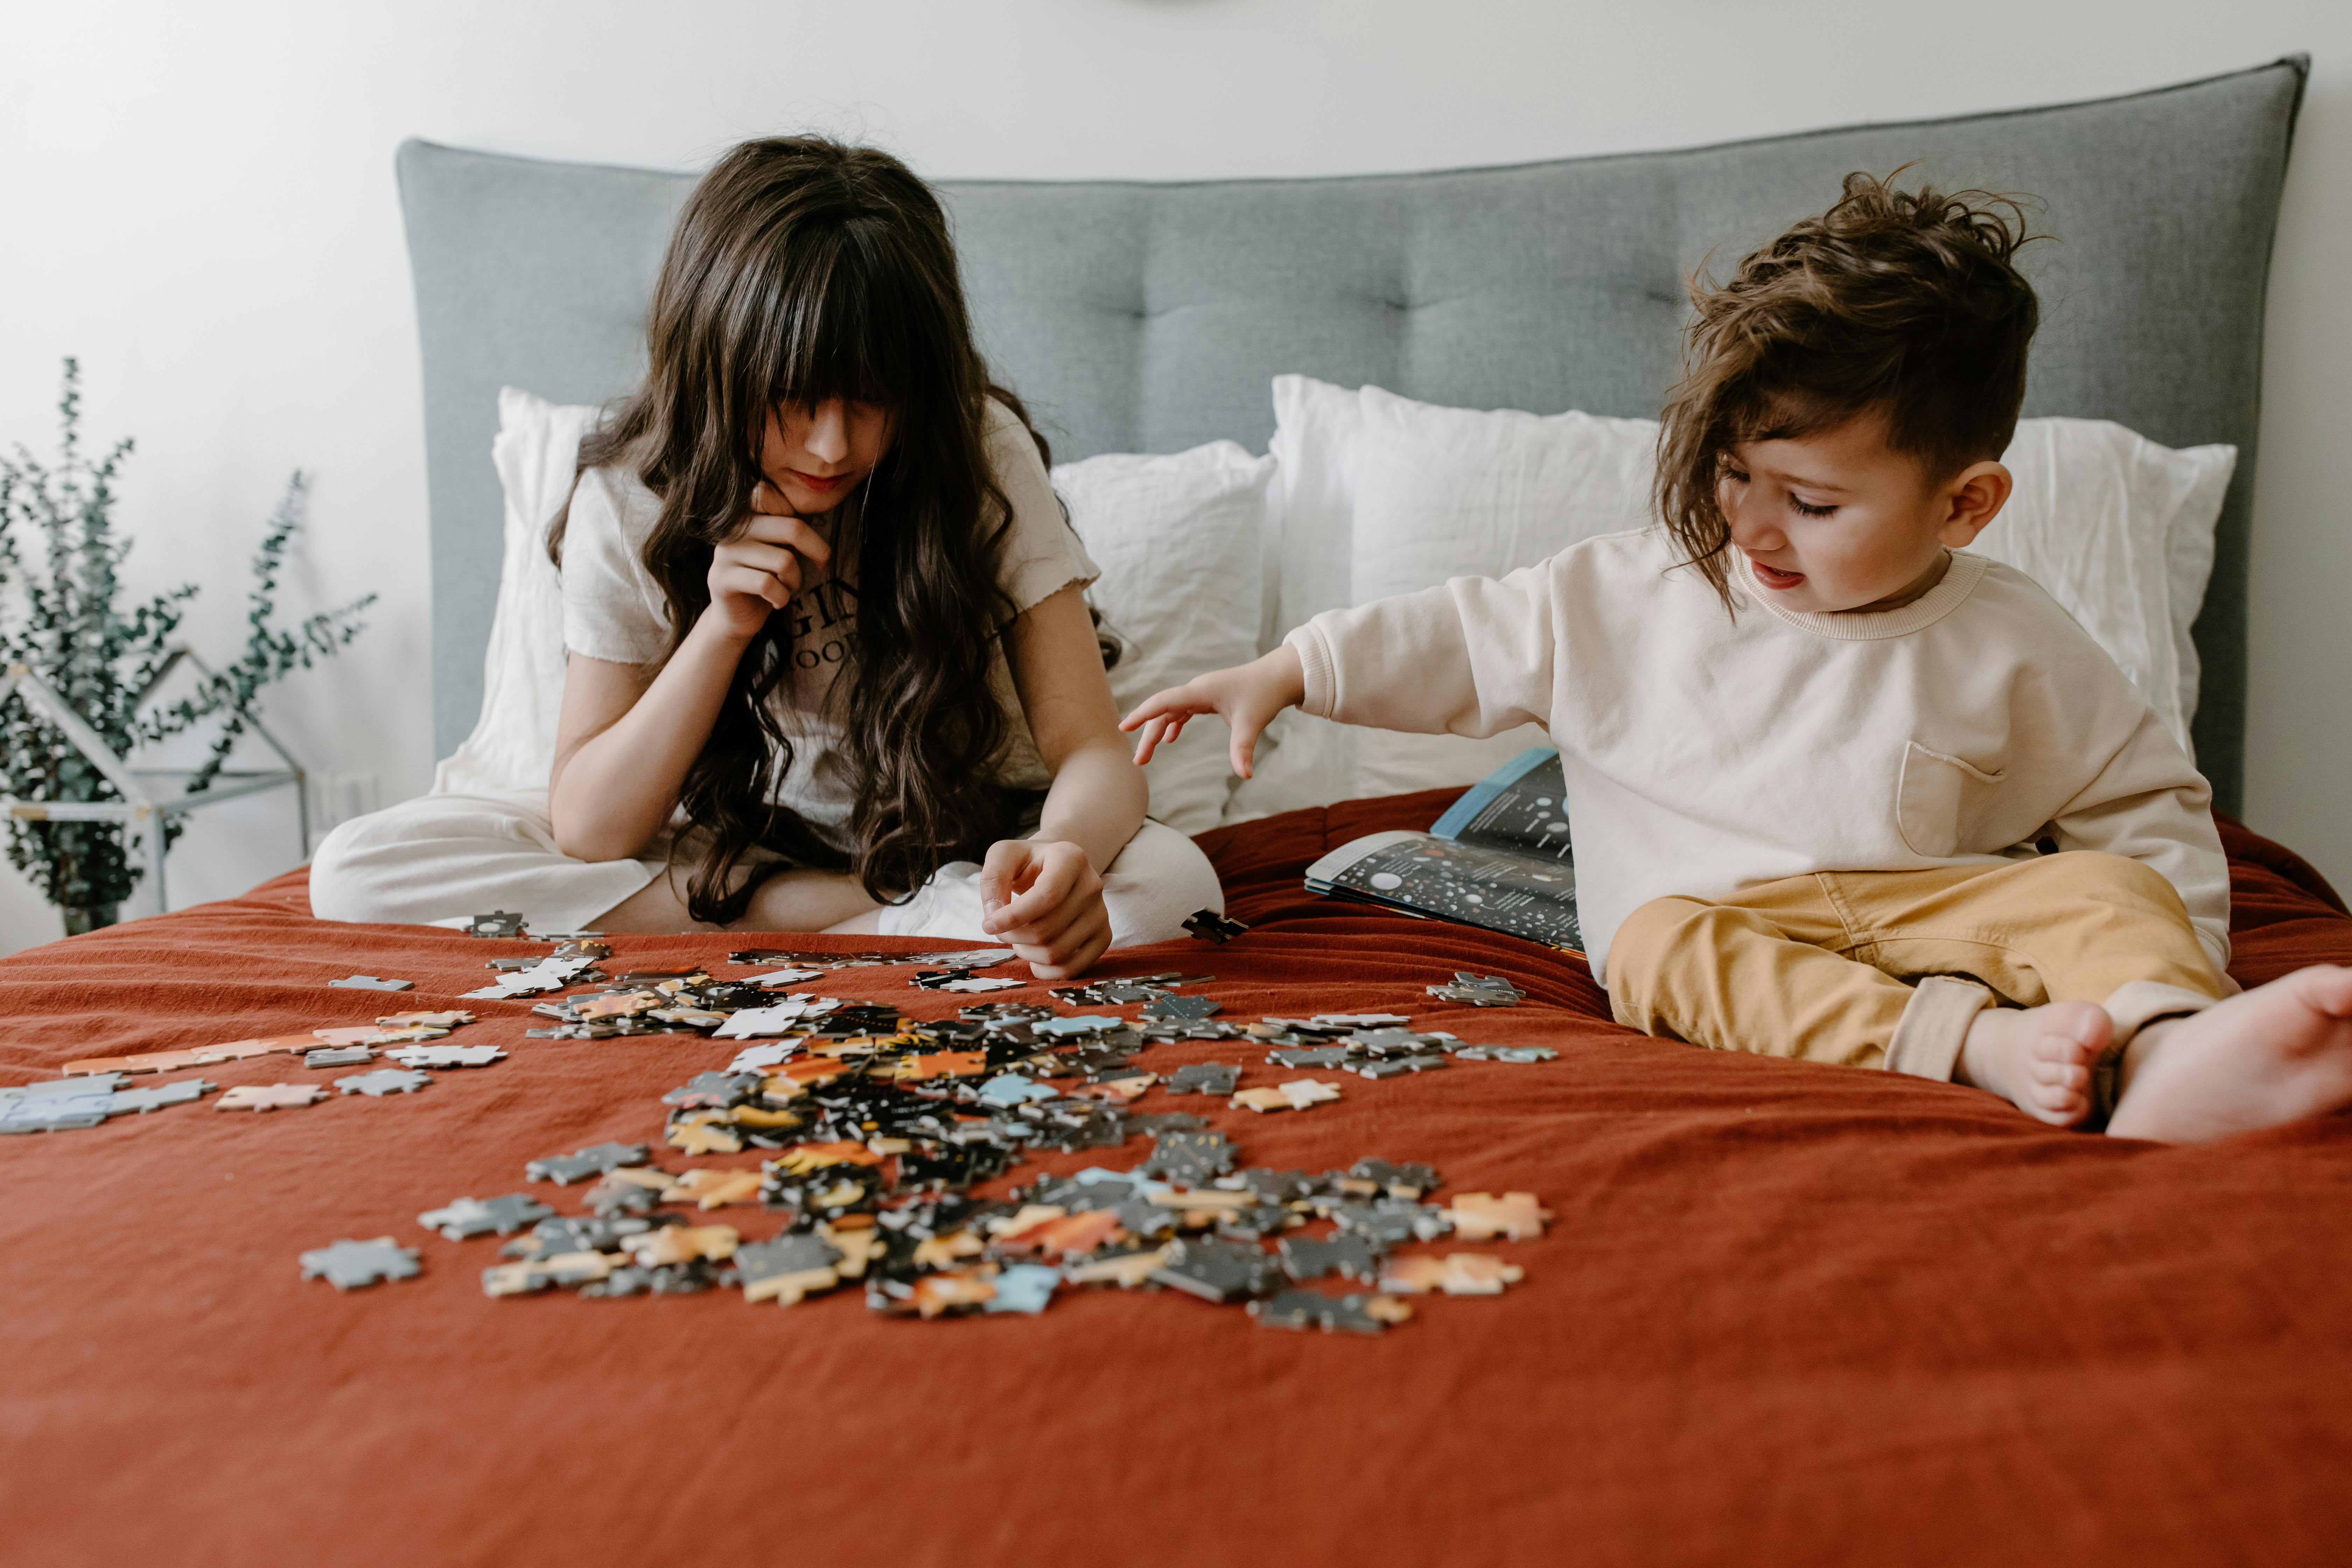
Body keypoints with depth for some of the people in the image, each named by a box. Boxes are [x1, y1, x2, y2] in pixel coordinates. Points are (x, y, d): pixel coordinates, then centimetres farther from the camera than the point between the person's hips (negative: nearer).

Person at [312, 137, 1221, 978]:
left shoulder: (982, 457, -16)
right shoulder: (632, 500, -13)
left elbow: (1095, 755, -20)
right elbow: (585, 831, -13)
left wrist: (1065, 853, -46)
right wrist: (723, 627, -27)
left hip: (958, 857, -1)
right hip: (727, 858, 2)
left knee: (1167, 880, -34)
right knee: (360, 869, -18)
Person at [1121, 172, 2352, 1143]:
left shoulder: (2014, 651, 3)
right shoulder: (1638, 594, 4)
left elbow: (2147, 804, 12)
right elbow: (1471, 639, 10)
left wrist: (2173, 952, -2)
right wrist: (1289, 673, 3)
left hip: (1927, 903, 0)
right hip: (1717, 916, 0)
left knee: (2101, 890, -24)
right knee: (1659, 948, -33)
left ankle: (2170, 1049, -55)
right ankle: (1977, 1048, -48)